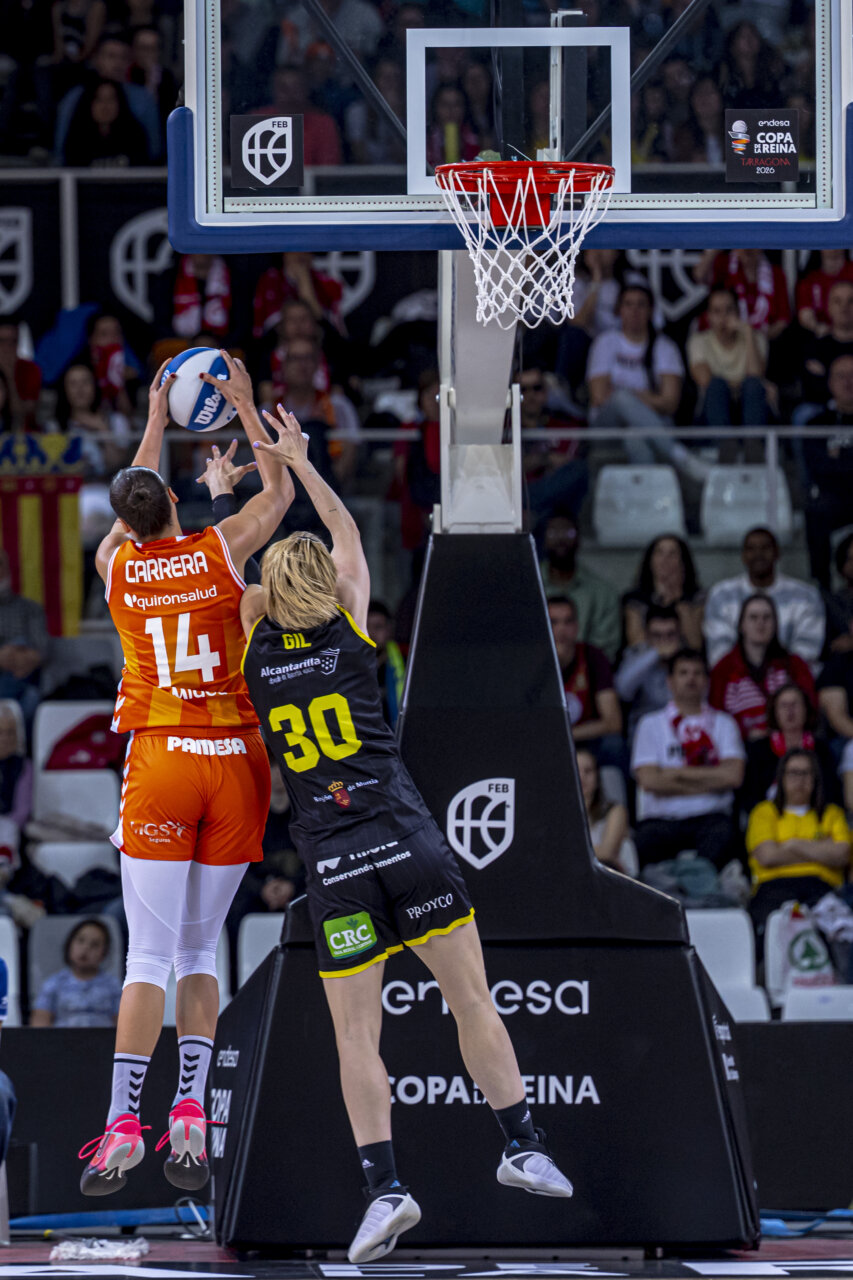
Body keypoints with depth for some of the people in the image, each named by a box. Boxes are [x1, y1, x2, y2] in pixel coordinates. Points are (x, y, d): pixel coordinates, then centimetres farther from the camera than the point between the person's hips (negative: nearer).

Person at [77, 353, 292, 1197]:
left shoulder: (117, 567, 3)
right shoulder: (220, 552, 0)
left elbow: (128, 520, 28)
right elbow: (278, 492, 20)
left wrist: (156, 423, 36)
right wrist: (244, 406, 26)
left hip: (158, 761, -1)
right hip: (234, 757, 1)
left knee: (151, 954, -4)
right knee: (199, 950, 9)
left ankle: (123, 1125, -12)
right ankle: (190, 1116, -2)